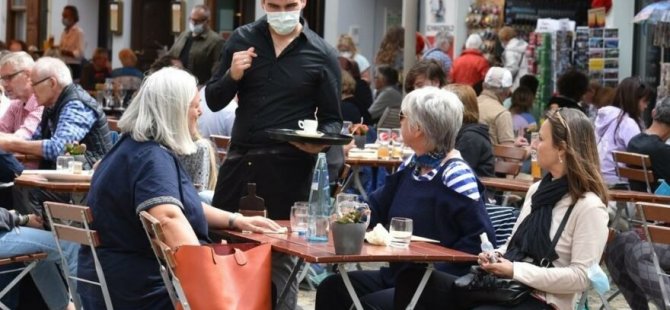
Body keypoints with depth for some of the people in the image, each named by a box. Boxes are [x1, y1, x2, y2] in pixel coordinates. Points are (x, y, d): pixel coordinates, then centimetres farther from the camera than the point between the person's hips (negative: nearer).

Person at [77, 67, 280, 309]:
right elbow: (169, 217, -36)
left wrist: (235, 220, 17)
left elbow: (182, 204, 25)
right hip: (146, 290, -10)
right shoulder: (153, 158, -19)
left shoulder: (138, 147, 13)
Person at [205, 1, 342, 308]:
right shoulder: (242, 39, 5)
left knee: (282, 253, 5)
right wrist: (232, 75, -14)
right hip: (240, 157, 3)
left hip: (290, 164, -3)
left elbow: (332, 118, 2)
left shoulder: (321, 54, -2)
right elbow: (214, 101, 6)